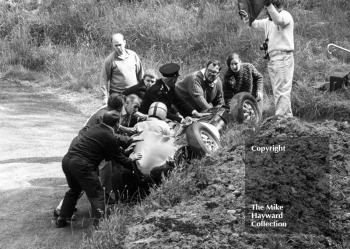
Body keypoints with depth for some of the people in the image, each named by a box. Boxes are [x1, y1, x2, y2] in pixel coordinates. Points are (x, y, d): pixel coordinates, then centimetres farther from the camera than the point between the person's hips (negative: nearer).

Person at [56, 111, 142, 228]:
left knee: (74, 190, 28)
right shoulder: (109, 138, -5)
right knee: (97, 195, 4)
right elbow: (120, 159, 6)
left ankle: (61, 219, 34)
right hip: (82, 165, -8)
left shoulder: (94, 129, 18)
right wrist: (131, 159, 25)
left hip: (67, 160, 8)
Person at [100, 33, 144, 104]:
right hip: (117, 94, -3)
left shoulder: (133, 55, 5)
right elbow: (104, 79, -2)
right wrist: (106, 96, -5)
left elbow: (140, 74, 13)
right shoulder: (110, 60, -6)